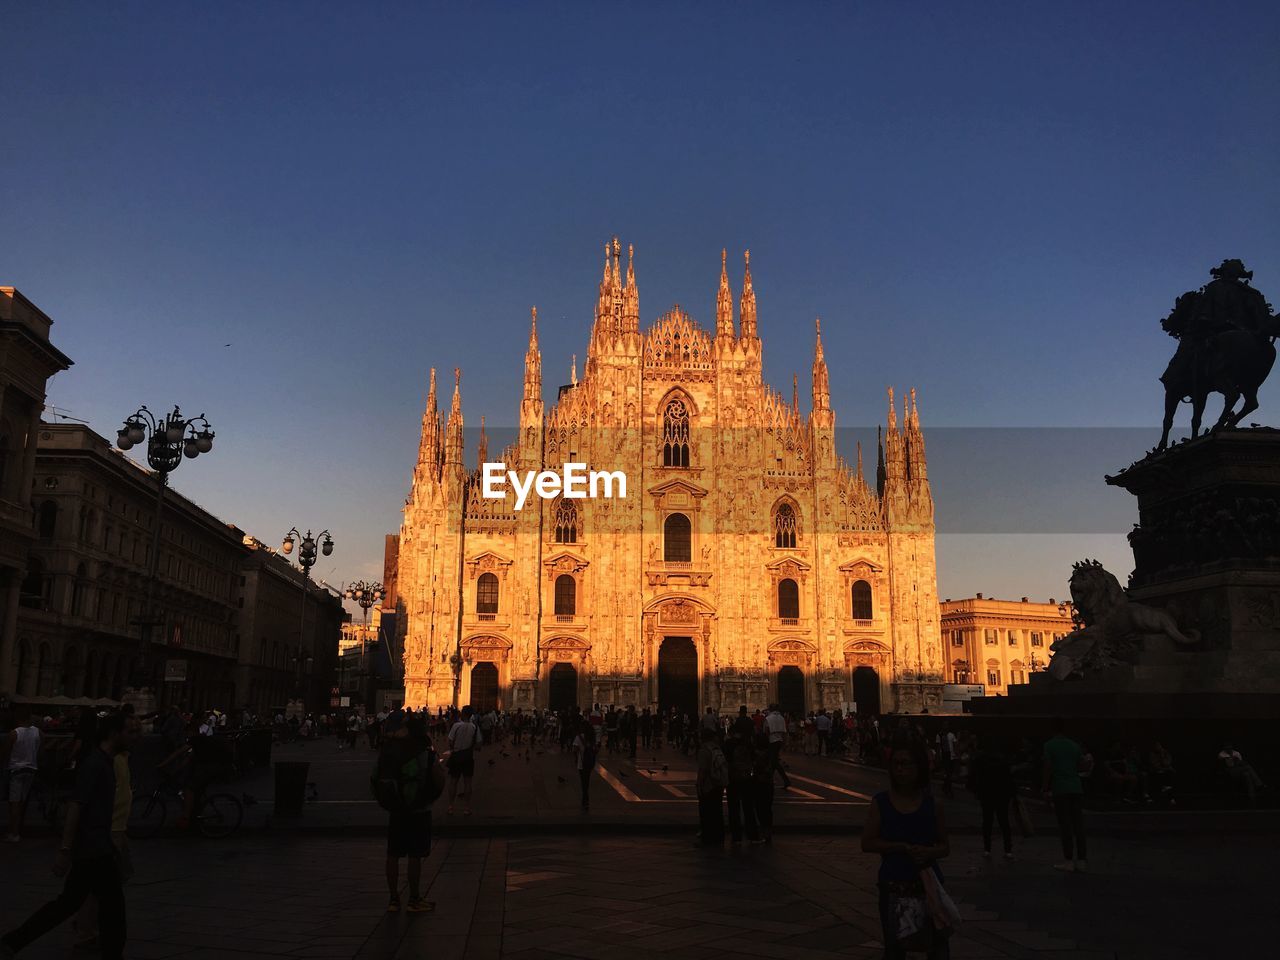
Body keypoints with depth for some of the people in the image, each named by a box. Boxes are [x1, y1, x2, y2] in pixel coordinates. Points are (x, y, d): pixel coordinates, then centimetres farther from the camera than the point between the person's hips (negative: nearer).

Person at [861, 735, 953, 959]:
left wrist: (929, 852, -17)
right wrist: (903, 848, -18)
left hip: (929, 883, 0)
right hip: (893, 886, 0)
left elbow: (945, 847, 5)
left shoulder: (932, 805, -1)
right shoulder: (880, 803, -4)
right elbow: (867, 843, -7)